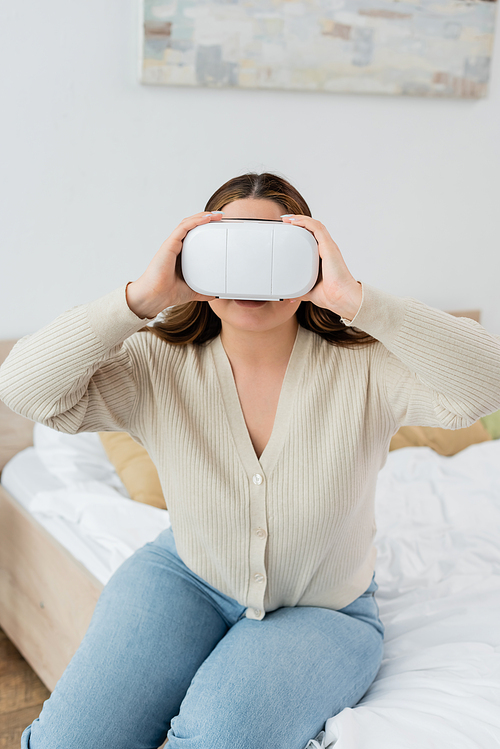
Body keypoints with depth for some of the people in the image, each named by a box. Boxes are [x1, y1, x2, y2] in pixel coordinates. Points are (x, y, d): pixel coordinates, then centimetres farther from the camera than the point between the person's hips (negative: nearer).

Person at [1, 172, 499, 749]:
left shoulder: (362, 368, -17)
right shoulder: (158, 367, -13)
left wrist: (356, 299, -40)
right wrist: (142, 296, -32)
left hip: (321, 610, -1)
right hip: (186, 576, 2)